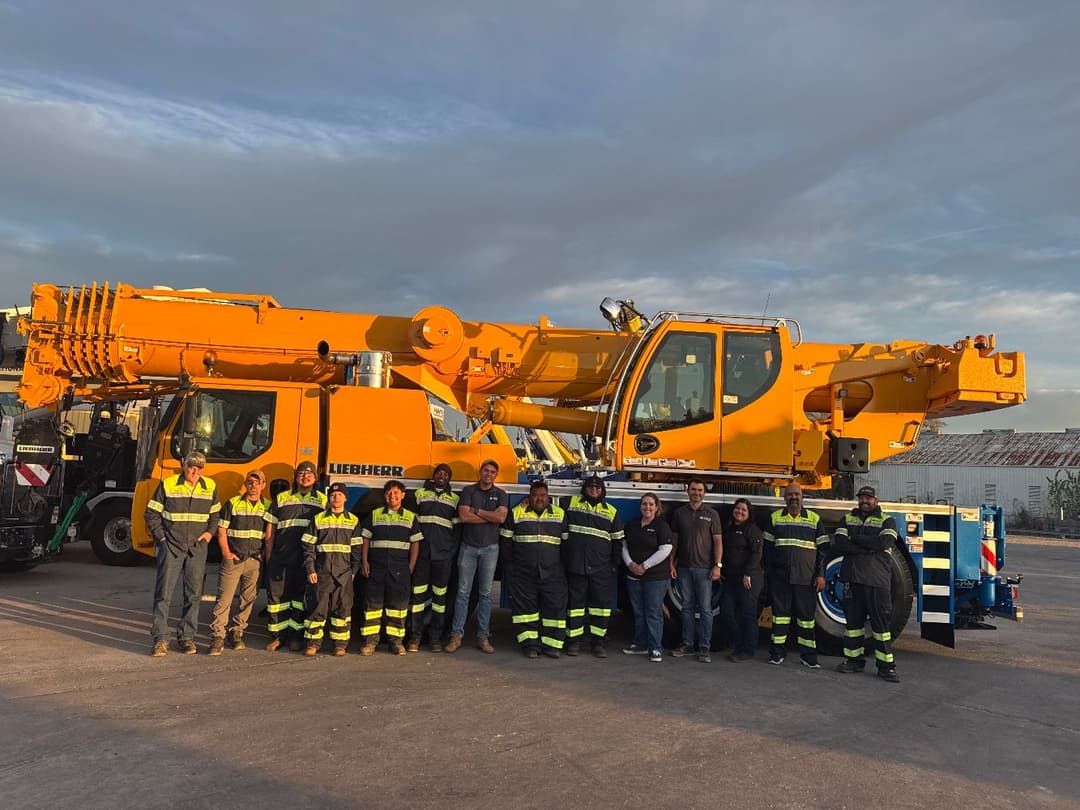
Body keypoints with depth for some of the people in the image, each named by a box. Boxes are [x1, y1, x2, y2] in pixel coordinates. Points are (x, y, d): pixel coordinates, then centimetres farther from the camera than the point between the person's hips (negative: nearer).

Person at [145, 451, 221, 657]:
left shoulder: (210, 487, 5)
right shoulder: (167, 485, -3)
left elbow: (216, 514, 18)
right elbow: (151, 514, 2)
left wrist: (210, 532, 3)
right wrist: (161, 537, -4)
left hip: (197, 547, 3)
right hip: (171, 546, -3)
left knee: (194, 593, 6)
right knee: (164, 592, -3)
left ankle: (187, 637, 16)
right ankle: (160, 639, 2)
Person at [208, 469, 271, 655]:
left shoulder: (268, 506, 7)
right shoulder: (232, 504, 2)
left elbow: (270, 534, 11)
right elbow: (221, 530, 3)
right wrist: (226, 553, -6)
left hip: (255, 561, 2)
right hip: (233, 559, -2)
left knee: (248, 599, 7)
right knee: (224, 598, -6)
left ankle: (237, 633, 21)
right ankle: (217, 637, -3)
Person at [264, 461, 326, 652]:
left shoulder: (323, 501, 8)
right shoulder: (281, 498, 10)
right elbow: (271, 530, 10)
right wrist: (268, 557, 4)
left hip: (307, 559, -1)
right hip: (281, 557, 1)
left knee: (302, 596, 5)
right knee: (276, 593, 3)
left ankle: (296, 636, 15)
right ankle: (277, 635, 14)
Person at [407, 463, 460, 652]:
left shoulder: (455, 499, 12)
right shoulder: (420, 494, 11)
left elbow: (456, 528, 11)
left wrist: (453, 552, 1)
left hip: (443, 553, 1)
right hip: (421, 552, 0)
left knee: (440, 594, 4)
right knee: (418, 593, -1)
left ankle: (436, 637, 11)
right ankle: (415, 637, 6)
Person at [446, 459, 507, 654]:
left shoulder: (500, 494, 7)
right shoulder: (469, 490, 4)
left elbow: (501, 517, -10)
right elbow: (463, 516, -11)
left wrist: (476, 511, -8)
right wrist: (490, 516, -8)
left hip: (490, 548, 1)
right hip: (468, 547, -1)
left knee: (485, 593, 4)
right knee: (463, 592, -1)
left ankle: (483, 637, 8)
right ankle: (456, 636, 3)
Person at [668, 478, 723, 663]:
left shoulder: (711, 514, 0)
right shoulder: (679, 513, 8)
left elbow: (718, 541, -2)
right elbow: (674, 539, 10)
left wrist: (718, 565, -10)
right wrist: (671, 563, 5)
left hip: (704, 568, -3)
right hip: (683, 567, 3)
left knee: (705, 609, -1)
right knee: (687, 607, 10)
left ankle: (705, 647, 5)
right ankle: (687, 643, 18)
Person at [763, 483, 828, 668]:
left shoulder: (814, 519, 6)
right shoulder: (775, 518, 8)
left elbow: (822, 549, 5)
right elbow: (768, 547, 9)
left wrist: (820, 575, -2)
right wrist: (769, 573, 3)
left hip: (806, 577, -1)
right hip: (780, 577, 1)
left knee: (806, 614, 4)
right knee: (780, 612, 5)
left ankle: (807, 654, 12)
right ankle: (777, 652, 13)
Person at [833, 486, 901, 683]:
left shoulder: (886, 521, 5)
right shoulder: (848, 519, 13)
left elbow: (884, 543, -15)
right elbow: (839, 543, -3)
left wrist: (855, 538, -9)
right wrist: (868, 548, -13)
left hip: (877, 580, -3)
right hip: (852, 578, 3)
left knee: (881, 622, -2)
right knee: (853, 620, 9)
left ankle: (886, 666, 3)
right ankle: (854, 660, 19)